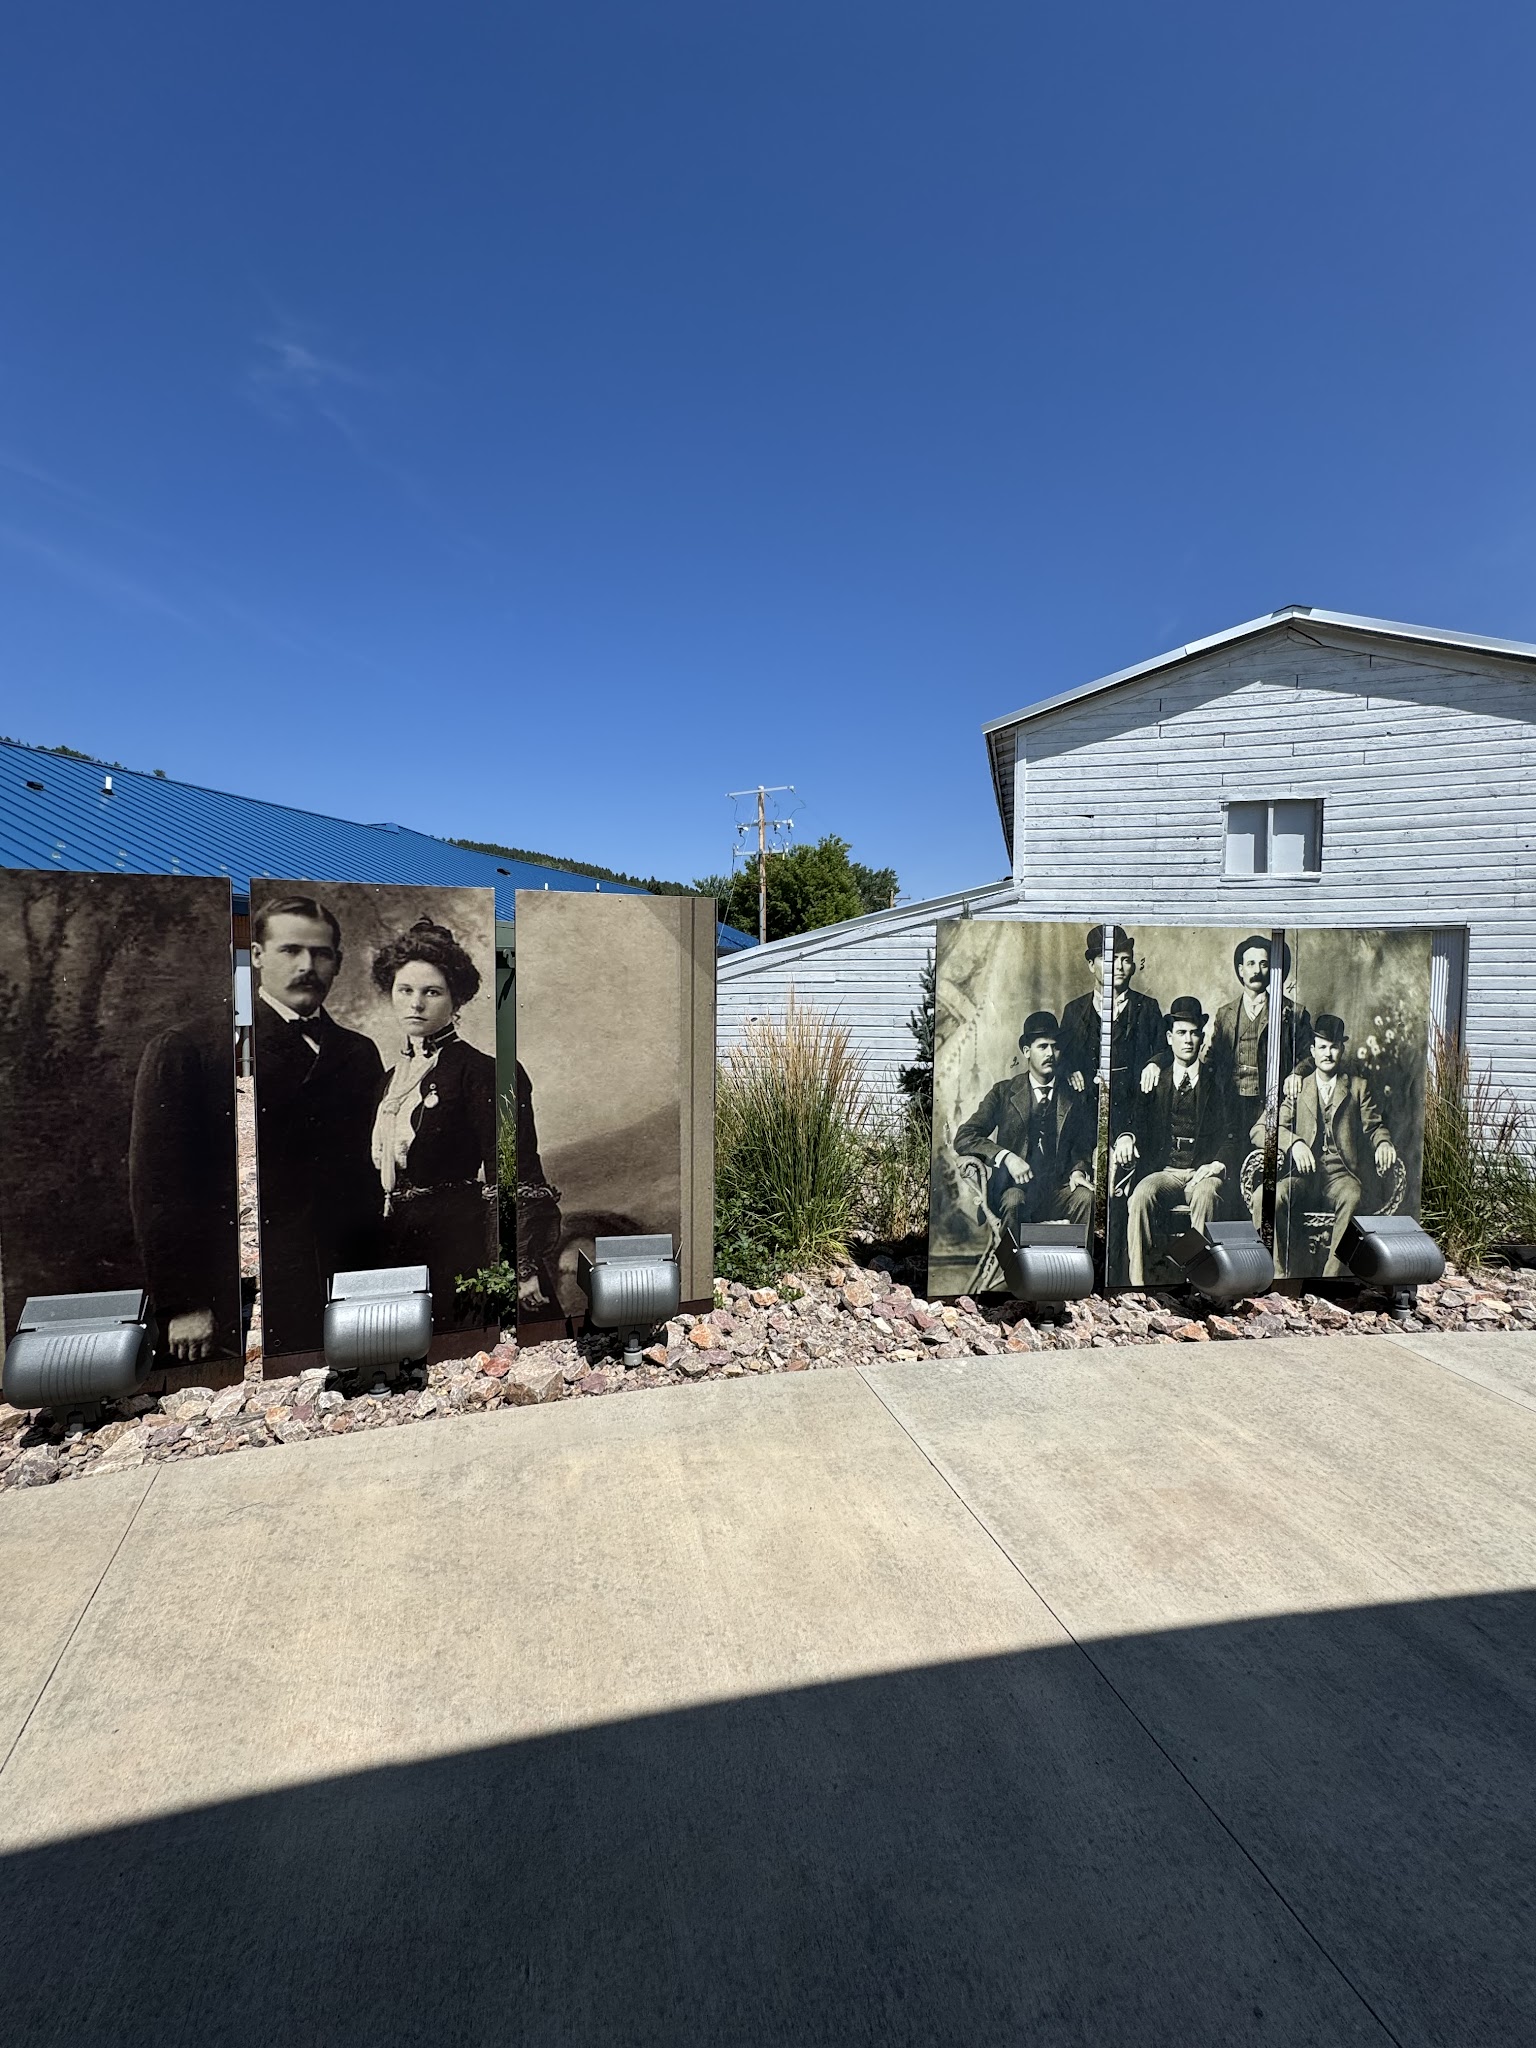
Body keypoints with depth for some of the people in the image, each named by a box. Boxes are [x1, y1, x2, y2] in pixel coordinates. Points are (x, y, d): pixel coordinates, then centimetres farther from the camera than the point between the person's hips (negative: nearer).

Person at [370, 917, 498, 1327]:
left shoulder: (476, 1069, -8)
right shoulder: (392, 1075, 14)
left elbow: (498, 1178, -12)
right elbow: (382, 1168, 18)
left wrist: (493, 1273, -17)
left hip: (455, 1233, -7)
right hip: (395, 1234, 7)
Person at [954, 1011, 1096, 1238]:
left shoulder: (1076, 1097, 13)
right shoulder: (1003, 1092, 7)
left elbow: (1084, 1145, 13)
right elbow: (964, 1137, -1)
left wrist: (1079, 1169, -11)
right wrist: (1006, 1156, -17)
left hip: (1058, 1192, 2)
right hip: (1015, 1186, -2)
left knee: (1085, 1197, -29)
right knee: (1013, 1199, -35)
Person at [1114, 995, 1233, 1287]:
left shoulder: (1216, 1084, 10)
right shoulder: (1154, 1081, 14)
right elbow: (1134, 1120, 7)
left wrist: (1218, 1164, -14)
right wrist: (1126, 1137, -17)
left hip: (1204, 1172, -1)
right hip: (1164, 1171, 1)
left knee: (1206, 1194, -36)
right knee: (1141, 1195, -31)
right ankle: (1137, 1282, -30)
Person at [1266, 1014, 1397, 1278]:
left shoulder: (1357, 1086, 19)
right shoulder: (1296, 1088, 16)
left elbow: (1373, 1126, 13)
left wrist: (1384, 1143, -12)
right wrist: (1294, 1142, -19)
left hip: (1341, 1172, 0)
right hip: (1303, 1172, 0)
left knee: (1352, 1198, -38)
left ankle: (1332, 1277, -32)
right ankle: (1286, 1274, -22)